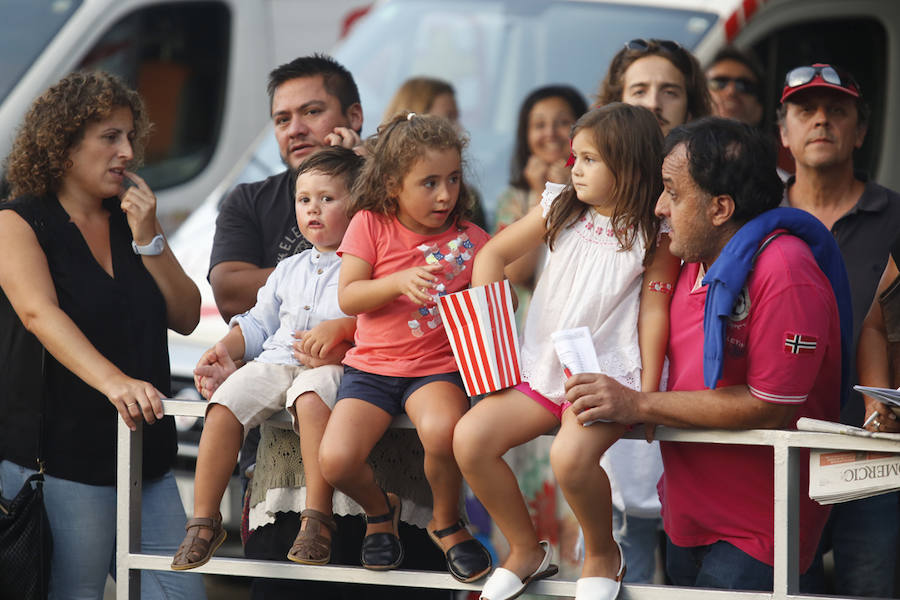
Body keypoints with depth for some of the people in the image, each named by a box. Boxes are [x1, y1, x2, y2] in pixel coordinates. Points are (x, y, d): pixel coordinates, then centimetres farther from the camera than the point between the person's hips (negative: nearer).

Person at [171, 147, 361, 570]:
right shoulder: (289, 270, 29)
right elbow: (258, 324, 31)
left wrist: (341, 328, -19)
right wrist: (226, 348, 13)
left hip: (331, 365, -6)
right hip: (275, 360, 6)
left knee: (311, 399, -40)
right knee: (224, 406, -21)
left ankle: (317, 517, -37)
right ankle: (204, 520, -17)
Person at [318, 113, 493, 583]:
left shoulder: (470, 240, 3)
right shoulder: (371, 225, 1)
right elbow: (347, 298, -5)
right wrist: (398, 283, -21)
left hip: (438, 367, -1)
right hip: (372, 366, 1)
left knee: (443, 430, -36)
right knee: (336, 461, -22)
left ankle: (446, 522, -2)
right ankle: (380, 509, 17)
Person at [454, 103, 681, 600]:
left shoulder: (654, 234, -4)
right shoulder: (560, 210, 10)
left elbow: (654, 311, -6)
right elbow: (494, 253, 17)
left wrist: (647, 392, -12)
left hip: (607, 373, -6)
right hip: (542, 369, 6)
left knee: (570, 456, -34)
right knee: (469, 438, -15)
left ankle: (603, 553, -3)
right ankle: (526, 550, 5)